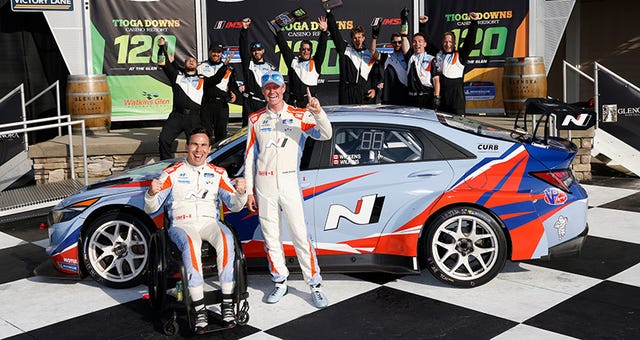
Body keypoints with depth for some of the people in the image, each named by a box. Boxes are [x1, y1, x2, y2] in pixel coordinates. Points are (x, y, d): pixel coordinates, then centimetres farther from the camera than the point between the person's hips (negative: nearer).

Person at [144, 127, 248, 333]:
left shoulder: (218, 173, 17)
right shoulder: (172, 173, 11)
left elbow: (234, 206, 11)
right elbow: (150, 209, 7)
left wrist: (240, 193, -11)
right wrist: (151, 193, -15)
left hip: (210, 222, 2)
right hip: (182, 224, -2)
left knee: (226, 239, -34)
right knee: (191, 244, -38)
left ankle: (227, 303, -29)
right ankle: (200, 310, -36)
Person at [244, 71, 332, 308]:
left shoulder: (299, 116, 2)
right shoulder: (256, 119, 9)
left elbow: (325, 135, -12)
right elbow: (250, 156, 10)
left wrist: (318, 112, -32)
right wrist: (249, 191, 7)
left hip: (289, 182, -2)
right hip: (263, 184, 3)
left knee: (300, 234, -6)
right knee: (270, 236, 7)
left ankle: (315, 285, 1)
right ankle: (280, 282, 20)